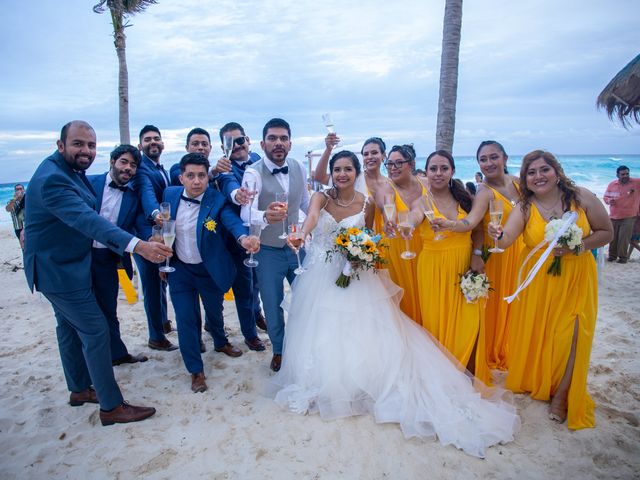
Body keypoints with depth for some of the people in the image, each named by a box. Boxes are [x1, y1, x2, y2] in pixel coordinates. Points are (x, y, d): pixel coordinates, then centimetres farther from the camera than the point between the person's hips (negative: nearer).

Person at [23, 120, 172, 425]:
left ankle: (79, 389, 38)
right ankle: (111, 407, 4)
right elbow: (88, 220, -43)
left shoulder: (68, 170, 3)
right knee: (96, 331, -7)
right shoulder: (52, 179, -28)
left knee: (70, 327, 20)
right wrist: (137, 246, -53)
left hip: (62, 265, 10)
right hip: (59, 270, -10)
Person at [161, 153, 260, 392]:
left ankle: (221, 342, 53)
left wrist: (243, 238, -59)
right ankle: (196, 370, 21)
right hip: (179, 270, 1)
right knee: (186, 320, 2)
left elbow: (232, 220, -37)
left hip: (211, 270, -1)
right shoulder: (170, 194, -9)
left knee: (214, 311, 21)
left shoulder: (217, 200, -19)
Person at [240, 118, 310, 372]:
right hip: (268, 251, -3)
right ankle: (279, 350, 37)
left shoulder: (299, 168, -4)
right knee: (273, 305, 11)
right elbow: (247, 212, -35)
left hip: (298, 246, 3)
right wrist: (265, 216, -56)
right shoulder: (253, 173, -19)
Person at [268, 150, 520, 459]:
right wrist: (301, 234, -49)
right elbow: (312, 217, -28)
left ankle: (358, 383, 21)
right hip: (321, 277, 0)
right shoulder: (321, 198, -4)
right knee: (322, 333, 6)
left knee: (360, 333, 0)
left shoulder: (366, 204, -1)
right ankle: (325, 383, 28)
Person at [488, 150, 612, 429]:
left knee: (569, 336, -1)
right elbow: (506, 239, -23)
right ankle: (530, 383, 34)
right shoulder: (525, 209, -6)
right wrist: (499, 236, -48)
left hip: (576, 279, 0)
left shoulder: (582, 198, -5)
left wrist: (577, 246, -16)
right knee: (533, 334, 7)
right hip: (537, 281, 1)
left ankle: (560, 395, 21)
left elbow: (606, 233, 2)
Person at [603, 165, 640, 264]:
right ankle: (612, 255, 24)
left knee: (624, 238, -6)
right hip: (614, 216, 3)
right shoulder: (612, 185, 2)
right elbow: (606, 196, 10)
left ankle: (623, 256, 9)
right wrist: (609, 200, -11)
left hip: (629, 217, -3)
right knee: (613, 237, 10)